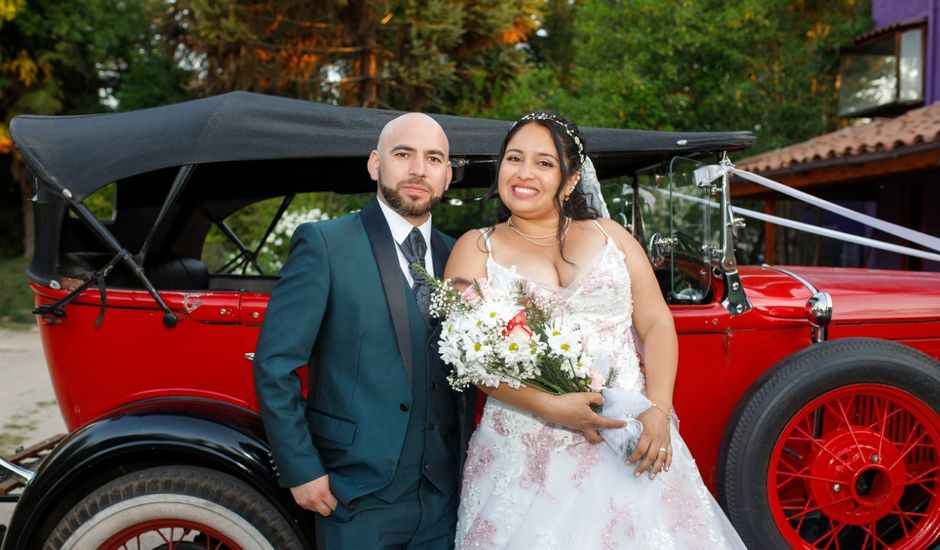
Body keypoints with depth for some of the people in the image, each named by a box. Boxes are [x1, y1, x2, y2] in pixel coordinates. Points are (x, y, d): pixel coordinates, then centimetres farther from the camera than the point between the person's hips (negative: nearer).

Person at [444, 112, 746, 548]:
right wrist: (550, 407, -18)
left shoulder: (610, 234, 11)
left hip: (632, 441, 2)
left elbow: (656, 324, 5)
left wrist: (658, 410, -10)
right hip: (528, 454, -1)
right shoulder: (476, 249, 5)